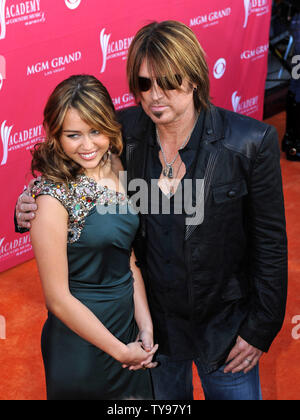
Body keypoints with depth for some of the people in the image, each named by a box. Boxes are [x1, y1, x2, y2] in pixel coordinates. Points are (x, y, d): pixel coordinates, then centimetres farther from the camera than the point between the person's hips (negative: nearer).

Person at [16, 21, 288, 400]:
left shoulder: (251, 142, -19)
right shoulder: (123, 132, -11)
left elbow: (270, 241, -11)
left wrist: (260, 328, -8)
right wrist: (31, 211, -18)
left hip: (224, 324, -2)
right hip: (152, 322, 3)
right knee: (164, 397, 24)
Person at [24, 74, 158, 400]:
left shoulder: (116, 173, -2)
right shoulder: (53, 197, -22)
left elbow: (129, 258, 6)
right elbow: (58, 298, -19)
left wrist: (146, 327, -3)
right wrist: (120, 350, -13)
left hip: (128, 323, 6)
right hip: (82, 340, -6)